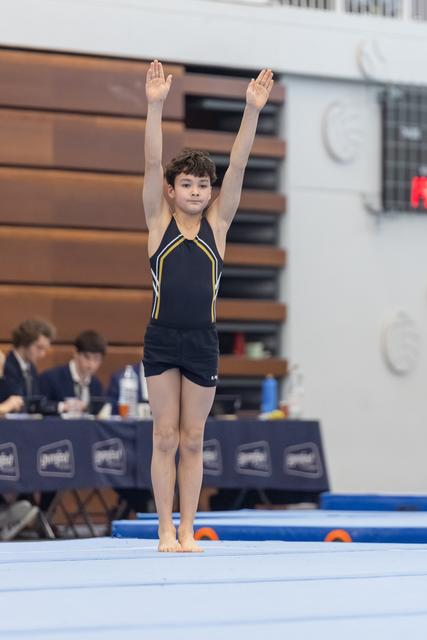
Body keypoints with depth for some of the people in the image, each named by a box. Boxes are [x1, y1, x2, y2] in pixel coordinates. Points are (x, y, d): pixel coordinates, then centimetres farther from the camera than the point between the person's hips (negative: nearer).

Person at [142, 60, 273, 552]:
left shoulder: (217, 222, 6)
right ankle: (166, 530, 7)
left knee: (193, 440, 7)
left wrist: (253, 111, -13)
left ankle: (187, 530, 12)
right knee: (165, 437, 2)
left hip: (203, 341, 2)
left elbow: (237, 167, -3)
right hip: (162, 339, -2)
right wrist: (155, 106, -21)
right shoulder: (160, 220, 1)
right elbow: (152, 164, -10)